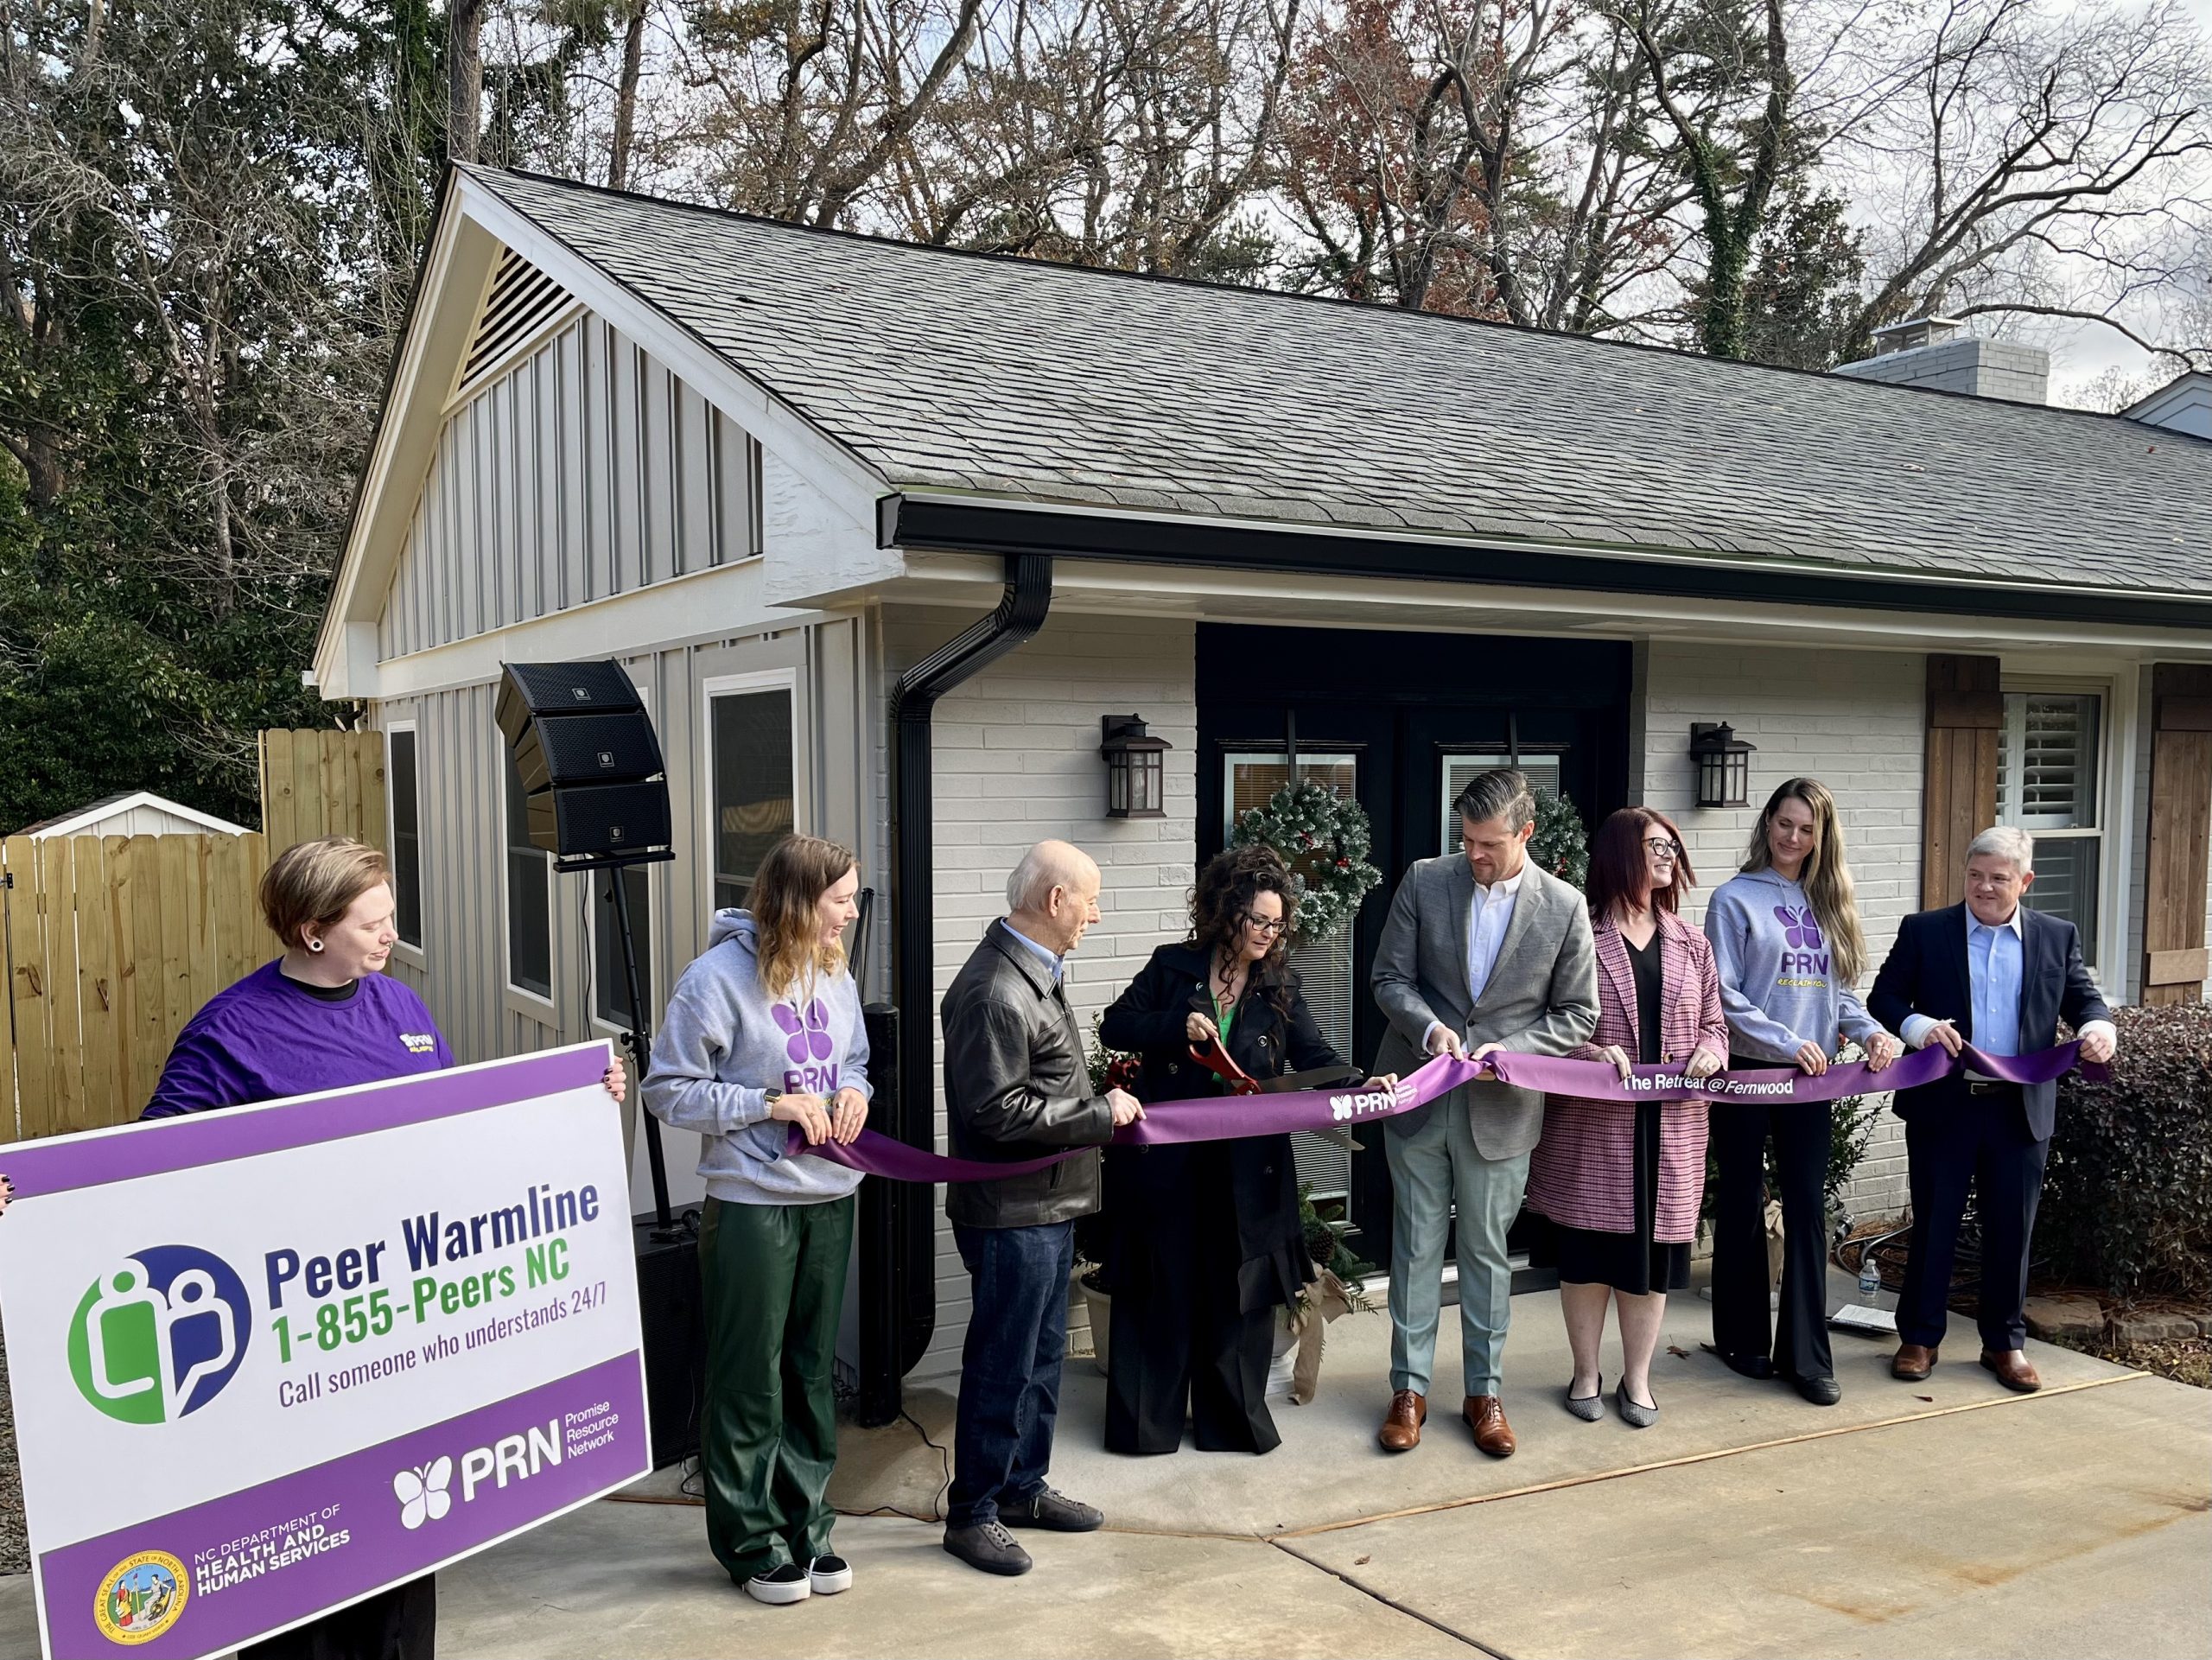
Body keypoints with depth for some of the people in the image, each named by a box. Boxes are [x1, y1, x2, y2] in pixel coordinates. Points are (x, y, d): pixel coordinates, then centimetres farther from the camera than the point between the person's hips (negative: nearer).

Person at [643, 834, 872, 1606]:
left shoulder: (835, 977, 5)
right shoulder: (719, 977, -15)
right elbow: (668, 1090, -12)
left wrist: (854, 1092, -3)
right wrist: (771, 1105, -18)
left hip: (831, 1198, 6)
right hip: (752, 1203, -6)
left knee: (813, 1369, 15)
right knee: (750, 1378, 5)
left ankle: (805, 1524, 28)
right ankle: (752, 1540, 20)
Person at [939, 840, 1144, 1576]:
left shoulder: (1033, 973, 11)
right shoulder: (995, 992, -23)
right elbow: (1000, 1113, -25)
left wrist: (1101, 1096, 9)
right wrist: (1102, 1114, -18)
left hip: (1050, 1205, 11)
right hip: (1012, 1212, -10)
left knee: (1042, 1353, 20)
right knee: (1001, 1366, 1)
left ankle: (1023, 1487, 34)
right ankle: (971, 1514, 15)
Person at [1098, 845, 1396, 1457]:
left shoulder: (1279, 987, 4)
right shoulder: (1173, 968, -1)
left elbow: (1313, 1056, -4)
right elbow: (1114, 1028, 0)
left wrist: (1360, 1085, -24)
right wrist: (1176, 1025, -16)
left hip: (1244, 1167, 2)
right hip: (1165, 1159, -1)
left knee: (1237, 1289, 8)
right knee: (1161, 1286, 8)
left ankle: (1232, 1417, 25)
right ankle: (1145, 1420, 22)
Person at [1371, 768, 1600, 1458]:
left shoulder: (1564, 907, -6)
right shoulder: (1425, 881, -4)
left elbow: (1577, 1015, -1)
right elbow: (1390, 977, 0)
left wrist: (1510, 1049, -16)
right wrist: (1430, 1028, -18)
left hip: (1501, 1108, -1)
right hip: (1420, 1096, 1)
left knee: (1488, 1251, 11)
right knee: (1416, 1245, 9)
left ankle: (1484, 1392, 25)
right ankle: (1409, 1388, 21)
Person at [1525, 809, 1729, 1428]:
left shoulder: (1690, 943, 11)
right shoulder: (1579, 934, -5)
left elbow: (1713, 1022, 16)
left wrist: (1710, 1051, -5)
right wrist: (1592, 1052, -20)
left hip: (1670, 1126, 4)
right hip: (1590, 1122, -4)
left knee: (1653, 1250, 8)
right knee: (1589, 1250, 5)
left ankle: (1636, 1378, 24)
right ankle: (1586, 1374, 23)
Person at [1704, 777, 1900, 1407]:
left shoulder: (1828, 901, 10)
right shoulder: (1736, 899, -5)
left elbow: (1839, 990, 10)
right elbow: (1724, 995, -11)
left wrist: (1870, 1030, -8)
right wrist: (1786, 1043, -17)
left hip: (1810, 1077, 4)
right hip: (1747, 1071, -4)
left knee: (1807, 1209, 3)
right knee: (1743, 1206, 8)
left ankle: (1806, 1355, 8)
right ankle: (1743, 1339, 21)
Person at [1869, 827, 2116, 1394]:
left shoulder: (2057, 937, 7)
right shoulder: (1924, 931, 1)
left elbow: (2084, 999, 8)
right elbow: (1883, 998, 0)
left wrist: (2098, 1027, -14)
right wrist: (1918, 1026, -20)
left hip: (2021, 1111, 2)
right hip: (1942, 1107, -1)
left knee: (2011, 1230, 10)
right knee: (1933, 1226, 7)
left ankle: (2005, 1343, 25)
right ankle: (1919, 1337, 19)